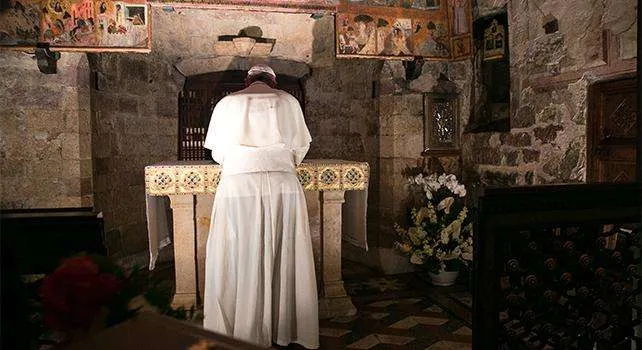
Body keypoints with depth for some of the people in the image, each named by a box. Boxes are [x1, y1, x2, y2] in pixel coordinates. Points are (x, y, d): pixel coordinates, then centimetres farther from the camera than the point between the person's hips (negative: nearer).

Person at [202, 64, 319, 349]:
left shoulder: (227, 104, 11)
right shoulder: (288, 102, 11)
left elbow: (217, 153, 16)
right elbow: (300, 147, 16)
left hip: (238, 185, -1)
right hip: (283, 186, 1)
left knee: (240, 261, 6)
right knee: (283, 258, 8)